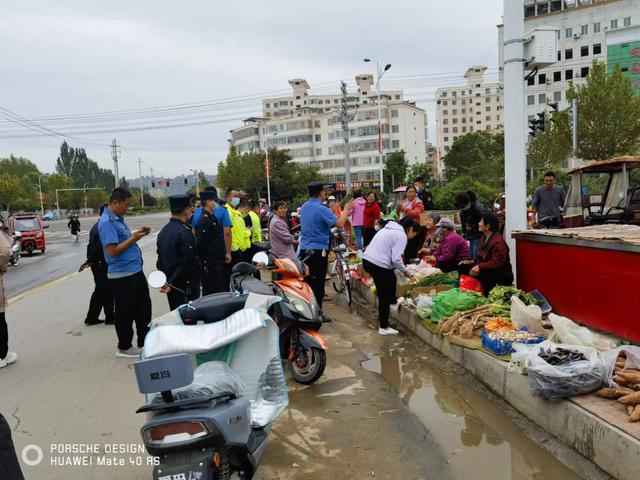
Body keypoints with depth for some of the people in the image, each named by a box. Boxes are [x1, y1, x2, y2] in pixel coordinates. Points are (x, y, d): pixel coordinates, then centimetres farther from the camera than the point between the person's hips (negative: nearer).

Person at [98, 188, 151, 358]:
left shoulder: (118, 218, 11)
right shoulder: (107, 222, -18)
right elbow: (112, 251, -23)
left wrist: (138, 233, 6)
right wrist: (133, 238, -18)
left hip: (135, 271, 10)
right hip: (122, 275, -10)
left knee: (143, 307, 18)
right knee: (125, 312, 4)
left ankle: (144, 342, 32)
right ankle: (124, 347, 20)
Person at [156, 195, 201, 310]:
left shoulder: (163, 231, 8)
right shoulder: (184, 233, -19)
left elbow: (161, 259, 14)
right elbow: (187, 263, -21)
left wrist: (167, 281, 17)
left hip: (170, 286, 8)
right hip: (186, 287, -8)